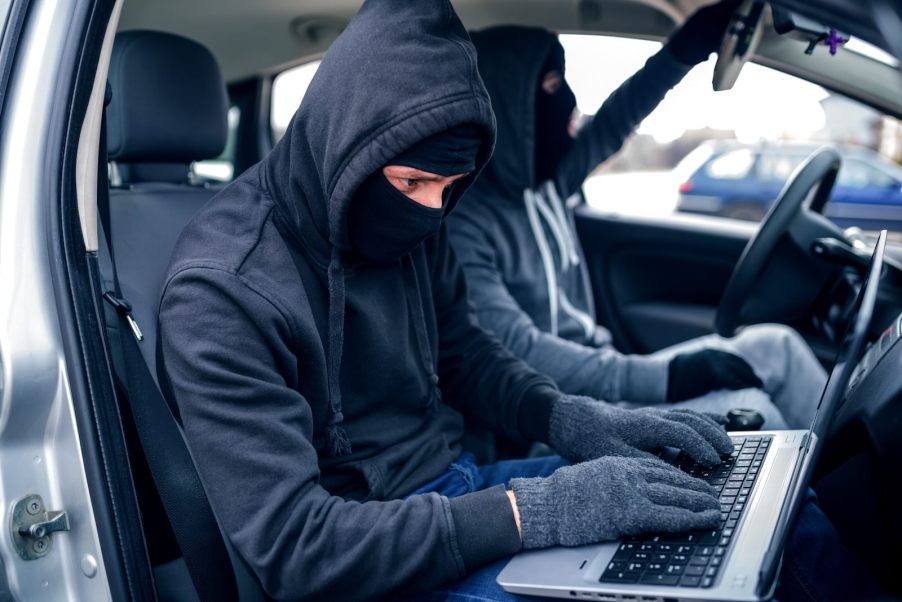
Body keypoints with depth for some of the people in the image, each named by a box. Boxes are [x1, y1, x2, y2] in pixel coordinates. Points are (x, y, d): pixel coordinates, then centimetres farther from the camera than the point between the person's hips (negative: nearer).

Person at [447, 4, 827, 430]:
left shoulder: (550, 180, 5)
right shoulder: (462, 222, -20)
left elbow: (615, 120, 17)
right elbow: (517, 350, -26)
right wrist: (663, 377, -30)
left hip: (595, 375, 9)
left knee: (775, 346, 3)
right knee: (746, 411, -22)